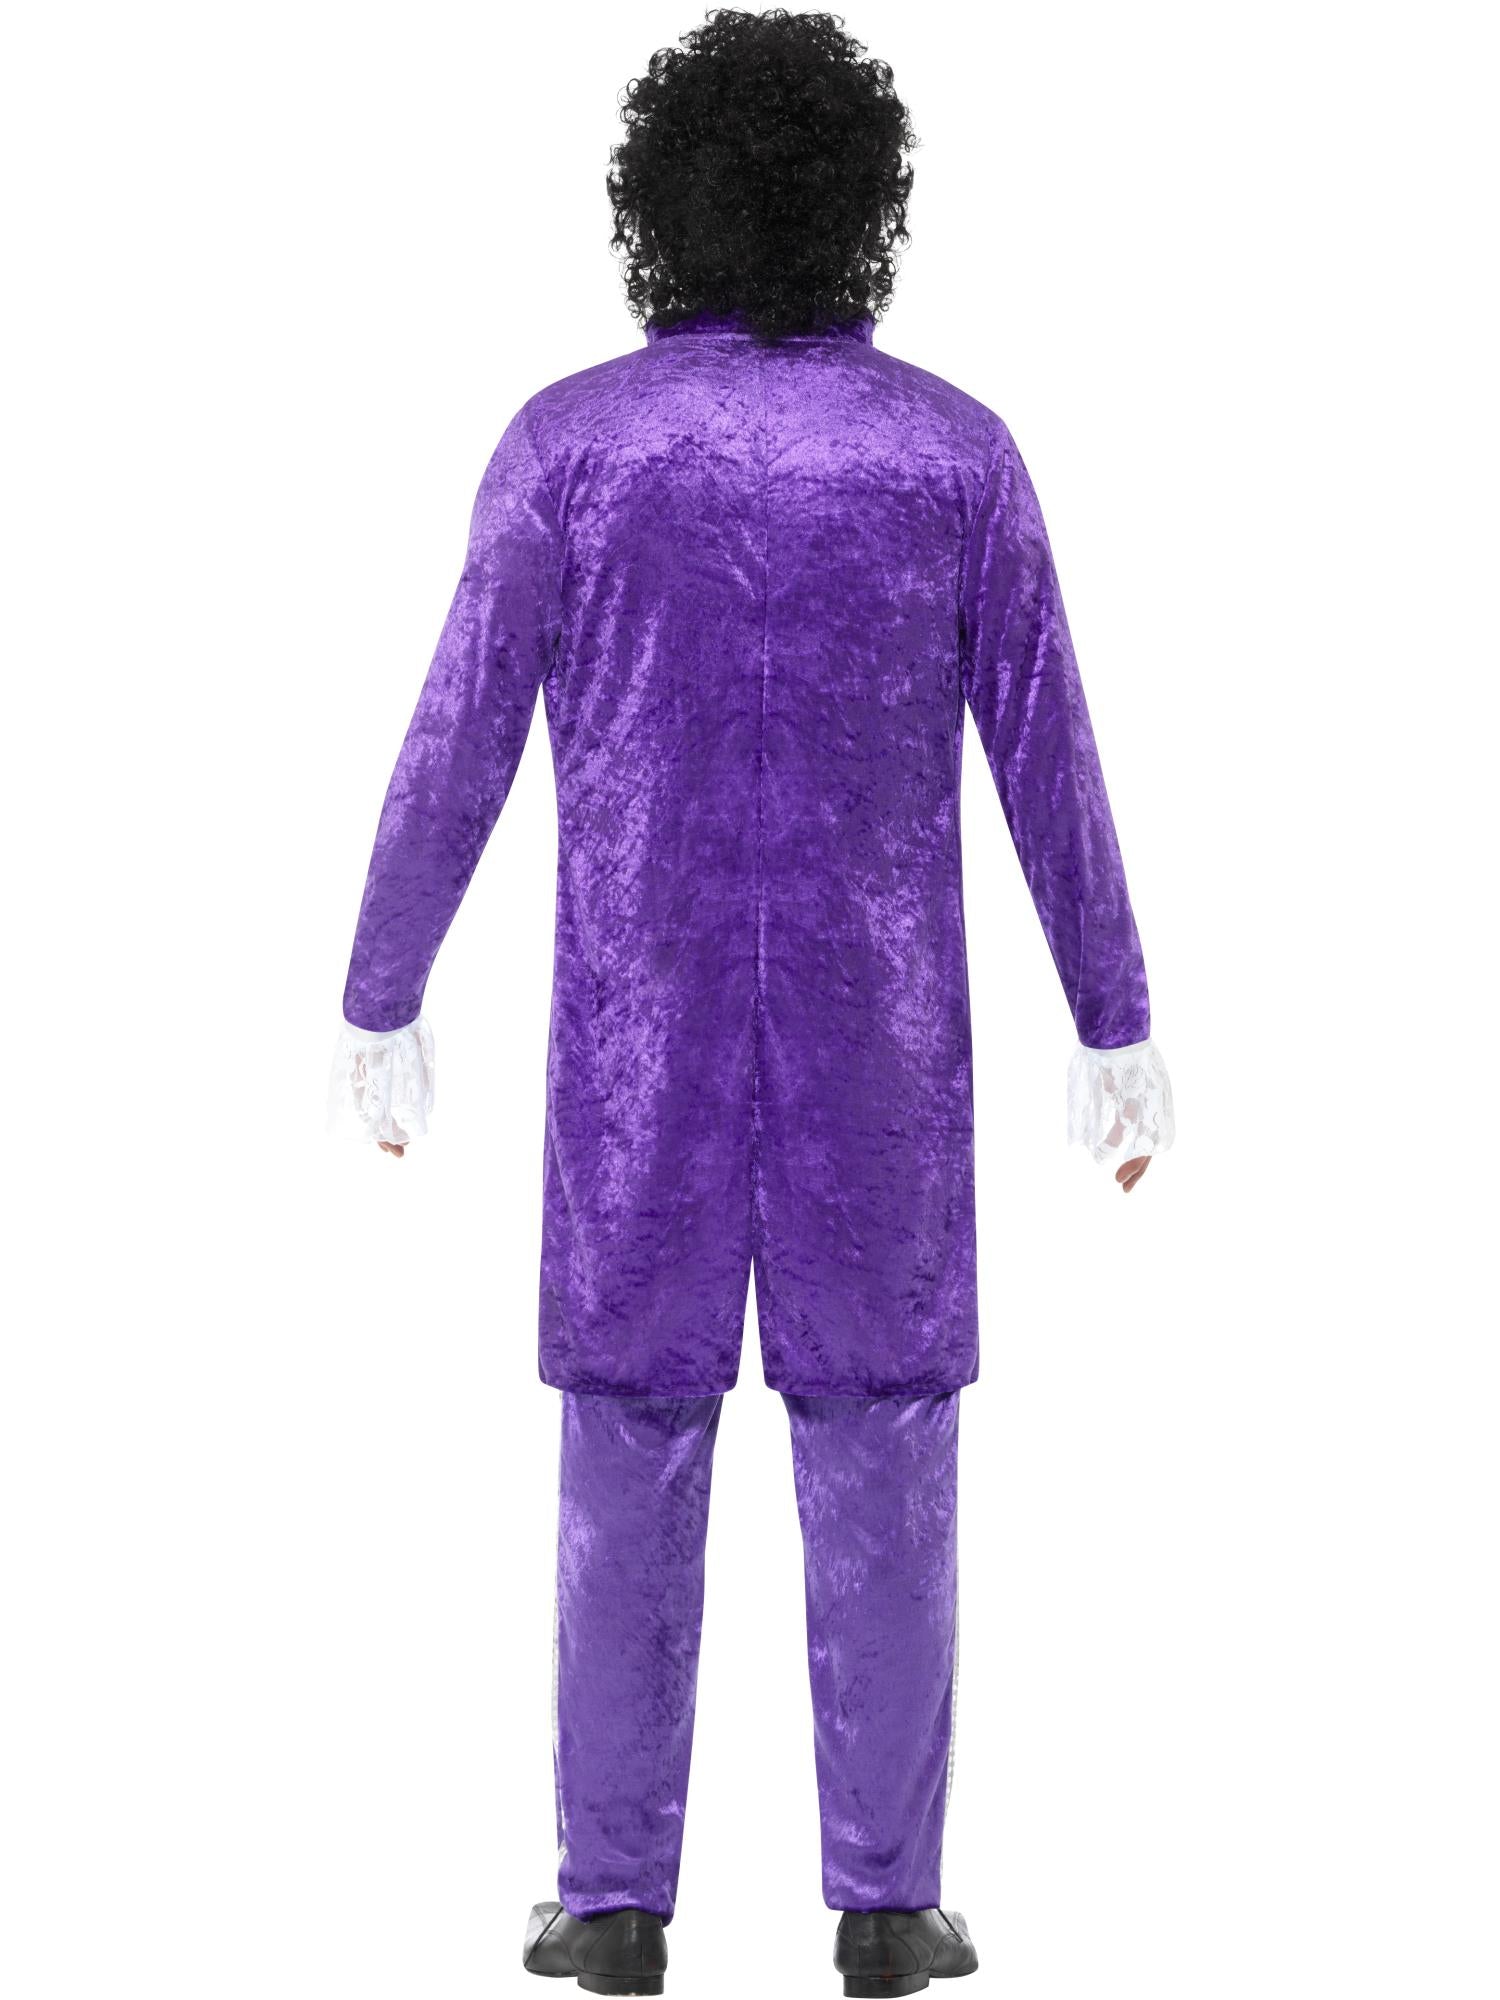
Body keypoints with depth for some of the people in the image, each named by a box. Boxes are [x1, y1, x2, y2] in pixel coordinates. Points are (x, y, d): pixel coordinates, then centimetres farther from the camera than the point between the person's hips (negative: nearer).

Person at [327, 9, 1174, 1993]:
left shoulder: (569, 439, -7)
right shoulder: (957, 446, -5)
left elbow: (454, 752, -5)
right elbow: (1049, 763, -3)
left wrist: (379, 1007, 7)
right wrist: (1120, 1032, 6)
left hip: (647, 1030, 0)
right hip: (876, 1029, 0)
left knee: (634, 1441, 8)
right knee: (881, 1444, 7)